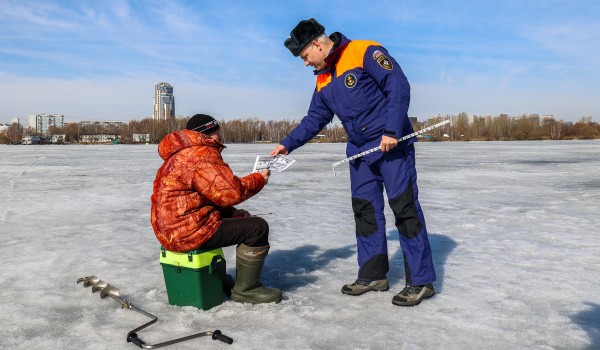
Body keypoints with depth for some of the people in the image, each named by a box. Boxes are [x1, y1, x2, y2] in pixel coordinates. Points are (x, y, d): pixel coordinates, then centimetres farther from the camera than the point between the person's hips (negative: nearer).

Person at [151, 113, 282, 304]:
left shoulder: (184, 154, 18)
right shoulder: (203, 156, -17)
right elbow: (231, 192, -21)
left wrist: (234, 212, 9)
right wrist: (259, 179, -5)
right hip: (187, 232, -11)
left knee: (242, 217, 22)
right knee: (257, 227, -12)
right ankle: (246, 288, -1)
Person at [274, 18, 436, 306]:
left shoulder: (365, 52, -11)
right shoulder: (323, 80, 13)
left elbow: (399, 87, -17)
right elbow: (314, 119, 20)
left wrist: (392, 131, -23)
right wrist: (288, 143, 13)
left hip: (392, 144, -8)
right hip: (359, 151, 8)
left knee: (404, 206, -7)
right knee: (365, 210, 7)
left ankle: (420, 281, 1)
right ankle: (373, 275, 17)